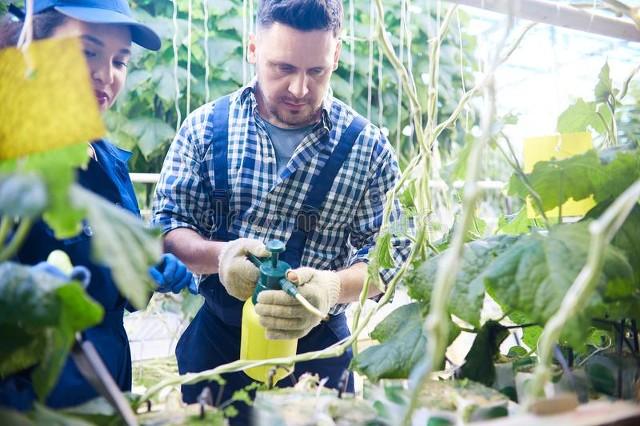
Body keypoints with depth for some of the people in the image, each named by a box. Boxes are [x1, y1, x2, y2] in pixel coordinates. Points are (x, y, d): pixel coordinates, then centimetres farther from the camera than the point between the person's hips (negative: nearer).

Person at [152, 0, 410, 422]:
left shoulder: (368, 146, -9)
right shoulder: (205, 126, -5)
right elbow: (166, 225, -4)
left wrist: (333, 287, -31)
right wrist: (219, 255, -26)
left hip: (317, 343, -1)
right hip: (215, 338, 1)